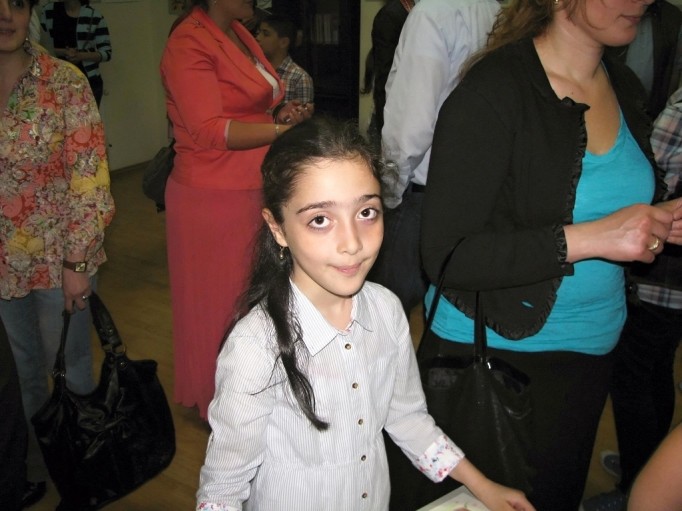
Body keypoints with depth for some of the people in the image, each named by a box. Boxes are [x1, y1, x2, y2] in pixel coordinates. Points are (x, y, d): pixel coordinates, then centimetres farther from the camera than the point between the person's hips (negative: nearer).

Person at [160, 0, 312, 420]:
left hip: (256, 191, 8)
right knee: (218, 300, 7)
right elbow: (210, 130, -22)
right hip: (213, 197, -8)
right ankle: (217, 400, 27)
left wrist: (283, 116, -1)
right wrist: (284, 127, -21)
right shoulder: (189, 43, -15)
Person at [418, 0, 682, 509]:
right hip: (493, 356, -6)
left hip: (592, 353, 7)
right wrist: (588, 238, -28)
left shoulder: (626, 88, 3)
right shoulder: (494, 90, -19)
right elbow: (445, 256, -22)